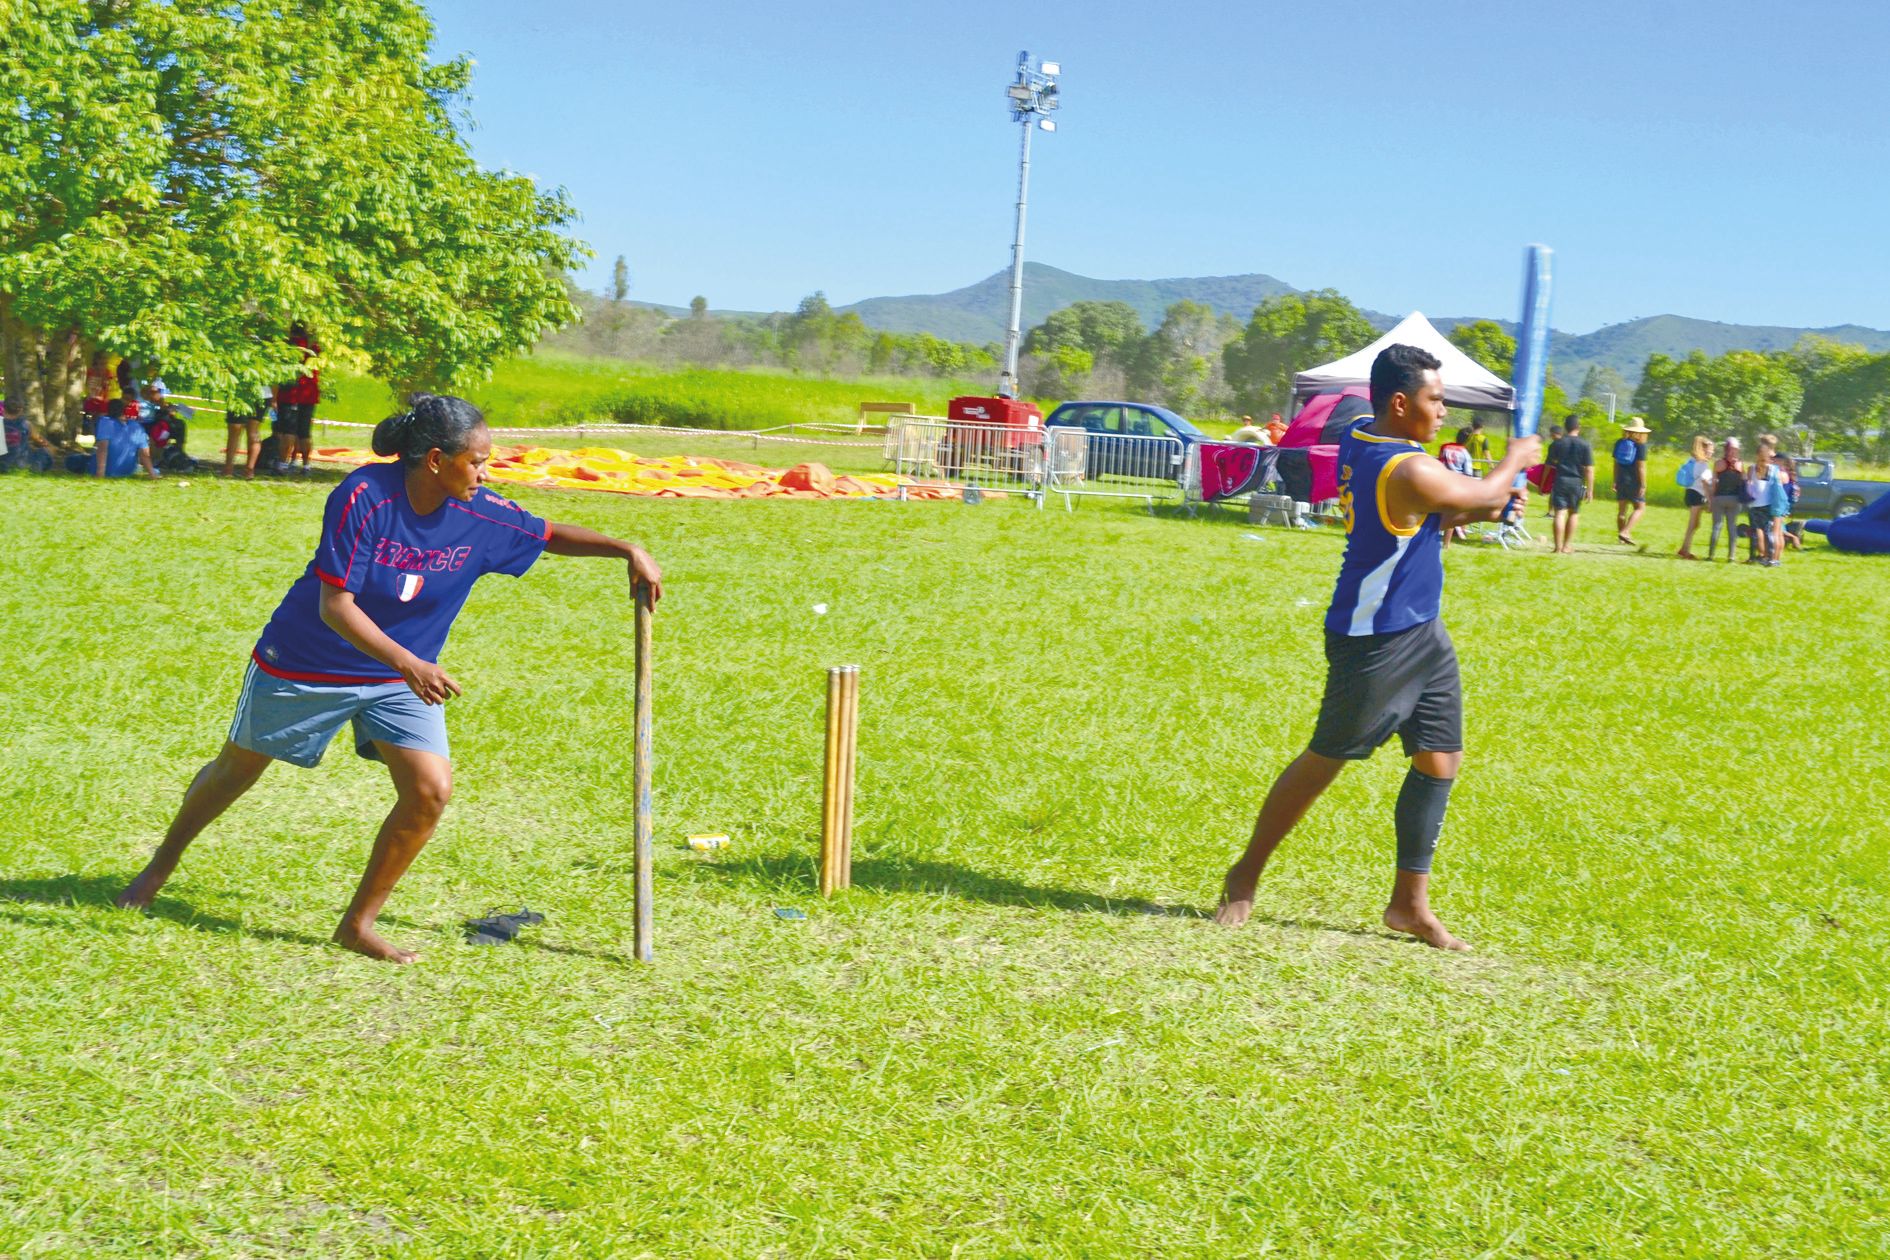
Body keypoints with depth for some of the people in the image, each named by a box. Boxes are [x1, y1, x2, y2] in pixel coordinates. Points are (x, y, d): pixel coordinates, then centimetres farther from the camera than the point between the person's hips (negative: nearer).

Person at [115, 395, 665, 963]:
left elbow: (548, 534, 3)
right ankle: (164, 860, 46)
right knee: (237, 772, 15)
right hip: (307, 664, -3)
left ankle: (359, 924, 3)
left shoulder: (483, 516, -14)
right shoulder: (364, 496, -27)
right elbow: (335, 606, -27)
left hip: (403, 677, 4)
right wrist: (409, 664, -37)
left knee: (431, 790, -14)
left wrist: (626, 549, -10)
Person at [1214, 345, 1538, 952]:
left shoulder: (1360, 439, 6)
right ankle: (1246, 875, 19)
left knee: (1441, 759, 8)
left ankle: (1410, 901, 16)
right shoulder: (1407, 470, -24)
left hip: (1420, 632, 10)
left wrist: (1482, 510, 6)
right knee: (1326, 758, 3)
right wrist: (1516, 457, 12)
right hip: (1374, 640, -10)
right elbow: (1487, 493, -9)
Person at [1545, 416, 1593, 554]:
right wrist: (1590, 489, -1)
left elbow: (1548, 466, 8)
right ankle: (1567, 546, 16)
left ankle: (1558, 547, -8)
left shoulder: (1557, 443, 2)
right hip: (1577, 482, 0)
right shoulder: (1584, 444, -2)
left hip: (1560, 481, 0)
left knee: (1560, 514, -3)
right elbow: (1589, 469, -5)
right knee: (1574, 513, 15)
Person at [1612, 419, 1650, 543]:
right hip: (1634, 481, -5)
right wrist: (1643, 485, -10)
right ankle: (1625, 532, -16)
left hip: (1621, 480, 6)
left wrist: (1615, 481, 16)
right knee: (1640, 508, 0)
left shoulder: (1619, 443, 6)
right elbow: (1641, 467, -13)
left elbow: (1616, 463, 10)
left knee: (1621, 510, 10)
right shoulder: (1640, 445, -10)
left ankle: (1622, 536, 15)